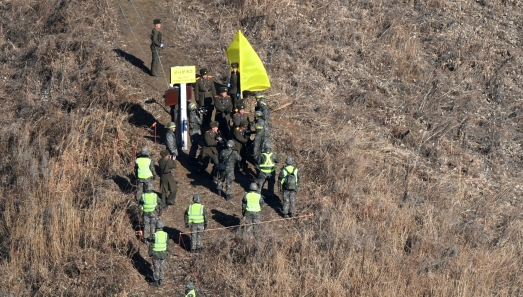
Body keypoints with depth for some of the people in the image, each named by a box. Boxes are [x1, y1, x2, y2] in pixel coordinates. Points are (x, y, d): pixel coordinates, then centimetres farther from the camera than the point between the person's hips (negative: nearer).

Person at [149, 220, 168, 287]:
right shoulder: (165, 234, -8)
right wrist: (166, 252, 16)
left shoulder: (154, 235, -20)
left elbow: (151, 245, -13)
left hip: (156, 254, -4)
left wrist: (150, 253, 0)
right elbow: (167, 244, 3)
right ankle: (160, 280, 22)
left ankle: (156, 282, 14)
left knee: (156, 267, 6)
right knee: (162, 267, 13)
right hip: (163, 254, 4)